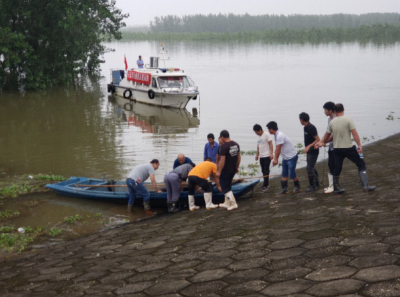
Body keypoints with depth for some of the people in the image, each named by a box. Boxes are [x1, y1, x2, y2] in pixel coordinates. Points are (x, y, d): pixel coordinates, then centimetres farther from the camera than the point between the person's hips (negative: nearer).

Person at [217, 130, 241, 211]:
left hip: (226, 170, -8)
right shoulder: (236, 144, 4)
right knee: (228, 186, 20)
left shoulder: (224, 146, -20)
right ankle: (227, 203, 24)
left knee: (224, 187, 3)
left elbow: (222, 160, -20)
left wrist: (219, 171, -13)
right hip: (233, 169, 8)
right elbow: (239, 157, 10)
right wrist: (237, 167, 20)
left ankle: (233, 204, -4)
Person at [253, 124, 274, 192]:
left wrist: (271, 153, -19)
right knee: (263, 171, 9)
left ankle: (265, 185, -7)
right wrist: (257, 154, 18)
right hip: (261, 156, 8)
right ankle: (267, 184, 18)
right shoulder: (259, 136, 16)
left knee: (266, 171, -8)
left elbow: (270, 144, -13)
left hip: (267, 156, -8)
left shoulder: (266, 135, -8)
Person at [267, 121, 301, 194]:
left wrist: (276, 159, -16)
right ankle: (284, 188, 6)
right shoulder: (276, 135, 5)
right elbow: (277, 149, 8)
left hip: (292, 157, -9)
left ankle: (297, 187, 15)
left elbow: (278, 149, -22)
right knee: (284, 174, 5)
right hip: (285, 157, 9)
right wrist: (275, 159, 6)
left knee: (292, 174, -3)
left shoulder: (280, 135, -24)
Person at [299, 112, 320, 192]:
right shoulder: (306, 127, 7)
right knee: (311, 168, 18)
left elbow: (318, 140, -23)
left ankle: (312, 186, -1)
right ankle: (316, 183, 31)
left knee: (309, 168, -9)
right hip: (309, 151, 10)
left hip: (313, 151, -10)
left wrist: (308, 146, -29)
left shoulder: (311, 128, -21)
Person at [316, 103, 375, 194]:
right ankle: (366, 186, 4)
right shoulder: (348, 120, -10)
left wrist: (322, 142, 33)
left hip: (337, 149, 4)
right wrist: (359, 145, -14)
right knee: (361, 165, 7)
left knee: (337, 168, 14)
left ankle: (336, 188, 22)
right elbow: (354, 133, -16)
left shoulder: (332, 122, 4)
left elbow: (327, 135, 16)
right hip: (348, 148, -4)